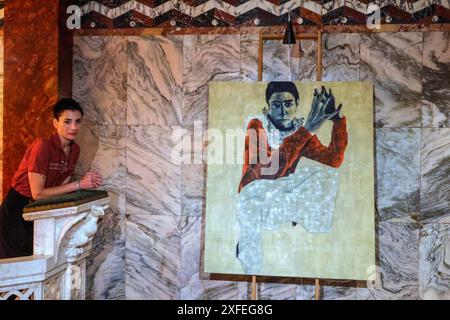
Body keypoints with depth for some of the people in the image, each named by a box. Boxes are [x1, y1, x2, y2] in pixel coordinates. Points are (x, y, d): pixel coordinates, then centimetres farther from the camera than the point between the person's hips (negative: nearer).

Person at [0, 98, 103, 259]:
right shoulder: (42, 146, -23)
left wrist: (88, 183, -17)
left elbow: (61, 186, 0)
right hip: (17, 211, -6)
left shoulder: (75, 149, -2)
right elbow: (38, 193, -24)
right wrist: (79, 184, -24)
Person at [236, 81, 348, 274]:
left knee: (326, 175, -14)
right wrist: (307, 130, -37)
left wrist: (338, 119, -22)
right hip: (253, 194, -4)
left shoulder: (301, 130, 1)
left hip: (284, 192, 5)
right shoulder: (257, 125, -14)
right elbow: (267, 171, -32)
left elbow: (334, 160, -9)